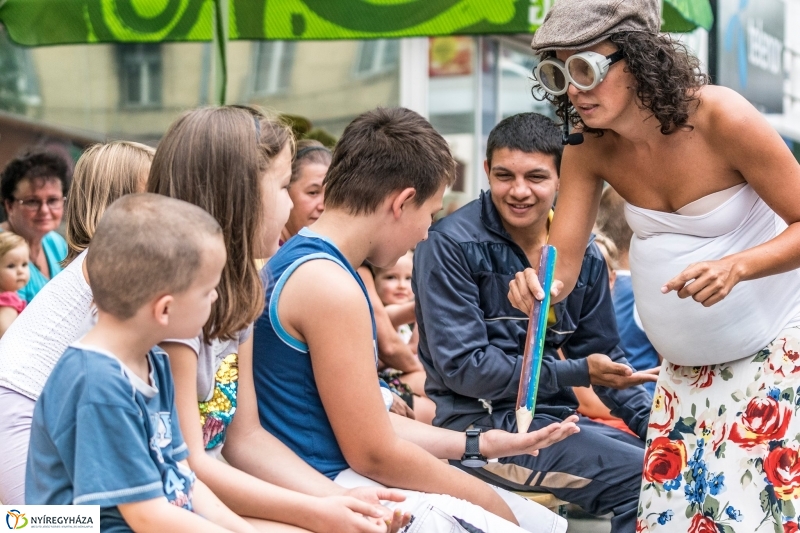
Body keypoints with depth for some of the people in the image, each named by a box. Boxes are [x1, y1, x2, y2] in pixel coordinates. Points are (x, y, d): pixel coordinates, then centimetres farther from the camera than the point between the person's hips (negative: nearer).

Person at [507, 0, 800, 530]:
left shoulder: (720, 118, -21)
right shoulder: (590, 150, -6)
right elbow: (563, 265, -8)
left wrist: (735, 267, -34)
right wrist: (539, 286, -32)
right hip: (685, 371, 5)